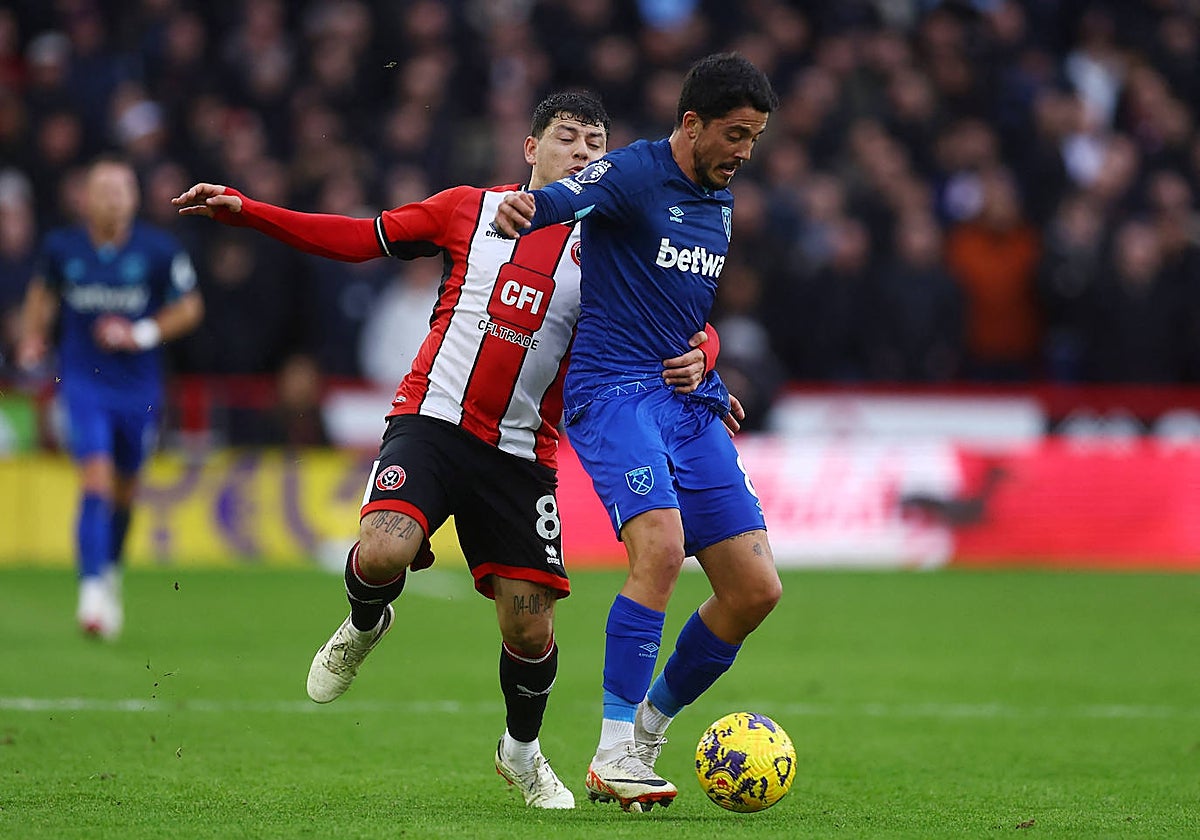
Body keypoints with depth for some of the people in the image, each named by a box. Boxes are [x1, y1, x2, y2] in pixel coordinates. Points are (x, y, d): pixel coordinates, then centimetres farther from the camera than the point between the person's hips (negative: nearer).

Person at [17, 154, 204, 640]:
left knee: (125, 489, 15)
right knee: (96, 481, -18)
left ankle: (110, 570, 40)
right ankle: (92, 589, -22)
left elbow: (190, 308, 2)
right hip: (83, 381, -1)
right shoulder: (61, 247, -4)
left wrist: (143, 334, -12)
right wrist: (32, 337, 3)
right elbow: (42, 291, 17)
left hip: (139, 386, 1)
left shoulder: (160, 250, -7)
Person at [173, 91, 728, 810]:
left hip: (521, 453, 1)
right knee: (382, 553, -28)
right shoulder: (474, 209, 8)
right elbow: (361, 238, 13)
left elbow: (687, 328, 8)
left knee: (530, 626, -2)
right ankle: (365, 627, 10)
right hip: (432, 420, -1)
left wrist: (695, 359, -17)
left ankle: (522, 751, 28)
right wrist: (244, 211, 8)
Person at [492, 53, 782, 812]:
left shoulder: (722, 202, 16)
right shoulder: (634, 173, -9)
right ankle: (613, 757, -23)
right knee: (662, 544, -30)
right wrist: (527, 207, -52)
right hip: (613, 389, -8)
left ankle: (652, 722, 21)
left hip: (690, 404, 8)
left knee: (756, 587, 0)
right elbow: (569, 196, -30)